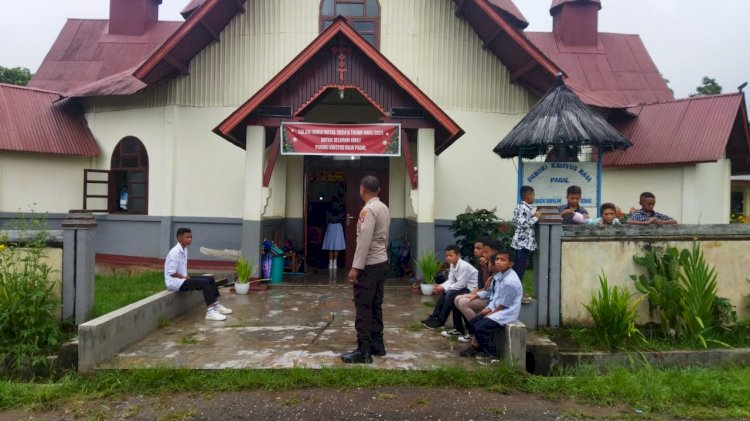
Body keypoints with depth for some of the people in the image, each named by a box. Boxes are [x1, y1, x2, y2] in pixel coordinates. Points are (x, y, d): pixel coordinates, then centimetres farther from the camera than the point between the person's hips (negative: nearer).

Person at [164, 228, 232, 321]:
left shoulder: (184, 250, 10)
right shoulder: (175, 252, -20)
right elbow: (171, 272, -23)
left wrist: (187, 277, 3)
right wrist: (185, 277, -14)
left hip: (182, 279, 10)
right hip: (175, 282, -10)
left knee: (210, 279, 7)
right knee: (205, 282, -23)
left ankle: (216, 306, 11)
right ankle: (210, 312, -25)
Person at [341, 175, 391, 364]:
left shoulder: (368, 210, -17)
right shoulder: (384, 208, 11)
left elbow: (364, 241, -22)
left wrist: (356, 267, -21)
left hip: (369, 265, -9)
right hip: (382, 262, 9)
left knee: (363, 307, -5)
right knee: (375, 306, 14)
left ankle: (363, 351, -2)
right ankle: (377, 344, 20)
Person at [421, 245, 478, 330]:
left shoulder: (464, 266, -26)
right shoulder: (453, 265, 3)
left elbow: (461, 284, -27)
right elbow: (450, 281, 3)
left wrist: (444, 288, -24)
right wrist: (441, 287, -16)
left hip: (472, 289, -10)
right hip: (464, 287, 10)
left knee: (451, 294, -24)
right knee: (443, 293, 7)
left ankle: (440, 321, -13)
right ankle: (435, 317, 7)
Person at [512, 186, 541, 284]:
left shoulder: (519, 207, 12)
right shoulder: (525, 208, -17)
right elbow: (524, 224, -26)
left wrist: (532, 215, 17)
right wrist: (536, 217, -15)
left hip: (520, 241, 10)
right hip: (524, 242, -10)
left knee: (517, 268, 13)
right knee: (521, 268, -5)